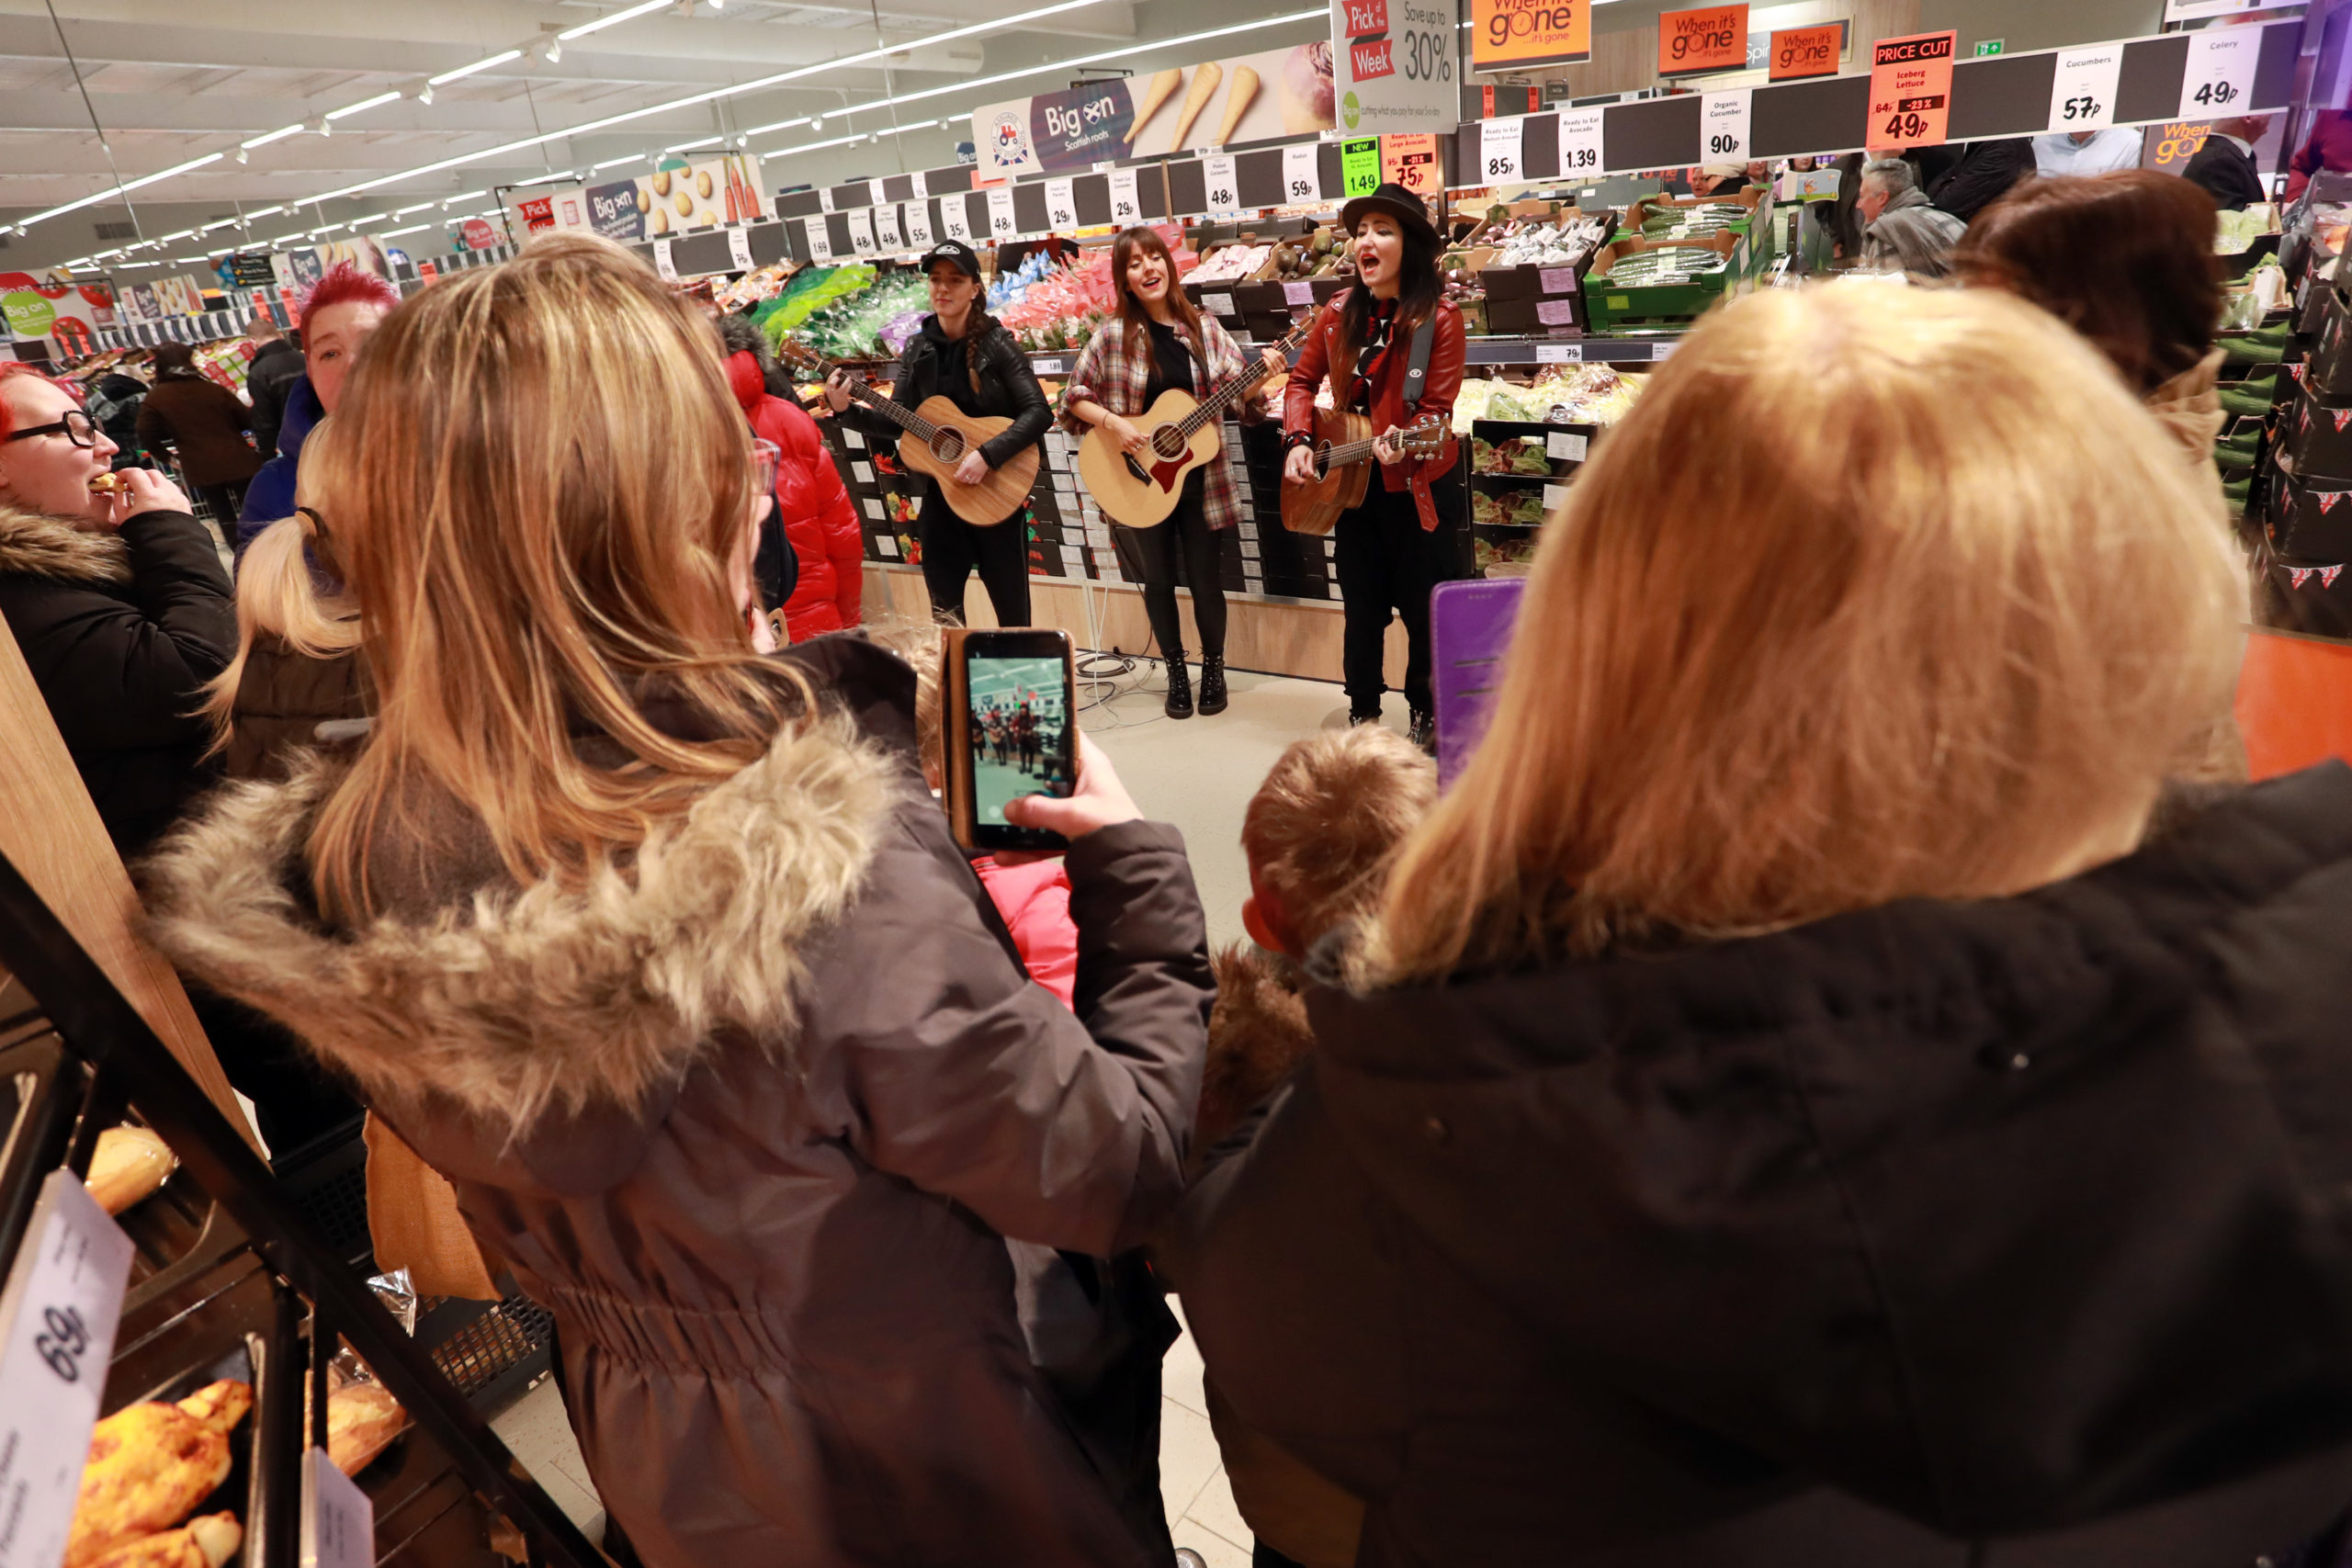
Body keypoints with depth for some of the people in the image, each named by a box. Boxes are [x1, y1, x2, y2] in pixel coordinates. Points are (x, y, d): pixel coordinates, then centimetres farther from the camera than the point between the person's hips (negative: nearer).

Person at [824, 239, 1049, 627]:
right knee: (944, 616, 11)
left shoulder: (997, 345, -8)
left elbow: (1039, 412, -16)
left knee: (1013, 617, 3)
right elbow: (897, 423, 7)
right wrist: (846, 410, -8)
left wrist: (987, 454, -25)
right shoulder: (917, 349, 6)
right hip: (939, 496, 4)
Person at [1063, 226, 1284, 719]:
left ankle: (1213, 668, 26)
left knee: (1204, 576, 8)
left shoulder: (1203, 327, -1)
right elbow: (1075, 397, 0)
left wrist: (1265, 373, -21)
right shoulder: (1113, 336, -6)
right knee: (1159, 578, 11)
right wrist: (1113, 422, -16)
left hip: (1198, 474, 1)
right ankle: (1176, 672, 26)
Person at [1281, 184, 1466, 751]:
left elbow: (1436, 407, -17)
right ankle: (1363, 709, 31)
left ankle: (1427, 711, 26)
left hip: (1419, 487, -5)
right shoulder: (1340, 312, 2)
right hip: (1353, 485, 5)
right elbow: (1302, 380, 11)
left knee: (1424, 606, 6)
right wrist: (1300, 440, -5)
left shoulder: (1438, 317, -14)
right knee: (1362, 603, 15)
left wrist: (1402, 444, -37)